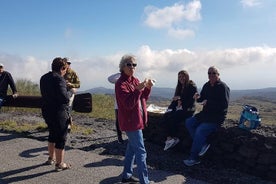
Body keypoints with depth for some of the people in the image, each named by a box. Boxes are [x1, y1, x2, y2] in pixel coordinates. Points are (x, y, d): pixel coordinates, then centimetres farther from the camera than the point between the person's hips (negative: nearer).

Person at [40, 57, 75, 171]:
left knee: (52, 134, 24)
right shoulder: (59, 79, -18)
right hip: (59, 113, -9)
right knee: (61, 138, 2)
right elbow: (64, 97, -26)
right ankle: (60, 164, 10)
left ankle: (51, 158, 39)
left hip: (46, 111, 9)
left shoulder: (44, 78, 9)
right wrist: (71, 91, -7)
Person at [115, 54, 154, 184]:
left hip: (137, 120, 9)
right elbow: (129, 104, -24)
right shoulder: (121, 84, -16)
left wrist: (148, 88, -4)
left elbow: (144, 98, 12)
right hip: (131, 122, -9)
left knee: (132, 148, 18)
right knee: (141, 152, -6)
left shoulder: (135, 81, 9)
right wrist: (138, 89, -32)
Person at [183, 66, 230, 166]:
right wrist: (198, 98, -5)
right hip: (205, 113, 9)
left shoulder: (223, 87, -13)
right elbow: (202, 99, 19)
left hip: (217, 117, -9)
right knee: (189, 122, -3)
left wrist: (208, 103, -22)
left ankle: (194, 158, -13)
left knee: (200, 130, -25)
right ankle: (204, 143, -2)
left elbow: (224, 104, -21)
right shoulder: (206, 85, 10)